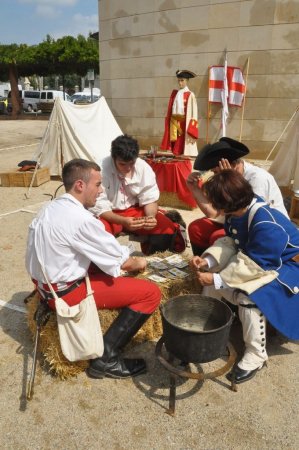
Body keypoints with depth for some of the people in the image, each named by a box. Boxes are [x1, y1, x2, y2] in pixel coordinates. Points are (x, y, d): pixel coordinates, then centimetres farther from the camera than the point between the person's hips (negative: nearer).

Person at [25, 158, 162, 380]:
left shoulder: (52, 208, 6)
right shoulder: (81, 218, -23)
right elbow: (123, 263, -14)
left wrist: (125, 257, 11)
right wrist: (138, 263, 7)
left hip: (45, 283, 10)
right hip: (65, 291, -10)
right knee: (151, 292, -10)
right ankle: (106, 358, -1)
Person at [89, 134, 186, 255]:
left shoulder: (144, 167, -13)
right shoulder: (102, 169, -23)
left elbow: (150, 199, -5)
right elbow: (99, 207, -21)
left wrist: (150, 217, -28)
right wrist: (123, 221, -38)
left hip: (134, 210, 3)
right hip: (108, 215, -2)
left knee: (165, 226, -18)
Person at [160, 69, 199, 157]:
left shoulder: (190, 95, -5)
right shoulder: (174, 93, 11)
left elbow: (193, 113, -8)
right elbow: (170, 110, 13)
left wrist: (191, 132, -15)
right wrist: (168, 125, 7)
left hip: (184, 123, -5)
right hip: (174, 123, 5)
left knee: (184, 149, -3)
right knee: (174, 149, 5)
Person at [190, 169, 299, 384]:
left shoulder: (267, 225, -36)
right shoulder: (237, 211, -11)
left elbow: (252, 266, -33)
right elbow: (229, 243, -3)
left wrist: (216, 280, -27)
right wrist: (207, 260, -19)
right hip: (257, 258, 9)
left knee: (248, 296, -32)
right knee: (213, 278, -2)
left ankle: (256, 355, -9)